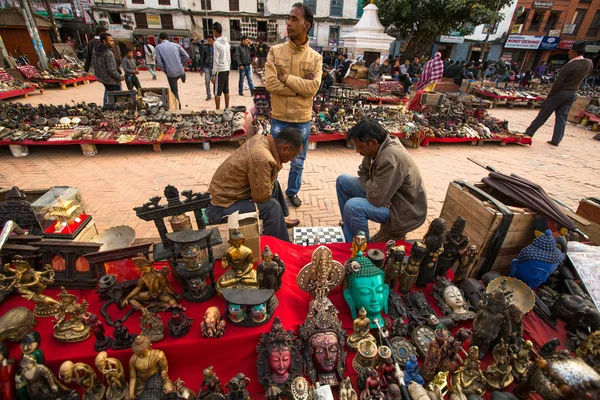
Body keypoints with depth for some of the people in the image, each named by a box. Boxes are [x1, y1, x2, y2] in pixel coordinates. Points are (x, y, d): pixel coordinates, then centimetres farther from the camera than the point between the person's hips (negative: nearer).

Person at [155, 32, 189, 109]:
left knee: (174, 91, 12)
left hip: (171, 73, -1)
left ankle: (178, 108, 16)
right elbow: (186, 56, 1)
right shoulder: (176, 45, 4)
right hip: (180, 72, 1)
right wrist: (181, 64, 14)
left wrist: (164, 70, 11)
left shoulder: (158, 47, -1)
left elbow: (159, 62, -7)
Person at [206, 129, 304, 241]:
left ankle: (280, 221, 33)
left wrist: (276, 163, -10)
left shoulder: (261, 139, -5)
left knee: (273, 184, 16)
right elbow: (263, 196, -23)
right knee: (272, 206, -20)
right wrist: (276, 166, -12)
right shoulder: (262, 159, -33)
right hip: (220, 207, -9)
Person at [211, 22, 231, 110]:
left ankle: (217, 110, -1)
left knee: (217, 92, -3)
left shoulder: (216, 43, -13)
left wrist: (213, 74, -13)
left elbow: (216, 60, -16)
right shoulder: (227, 42, 10)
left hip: (219, 70, -7)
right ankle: (227, 108, 19)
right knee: (226, 91, 12)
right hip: (226, 69, 8)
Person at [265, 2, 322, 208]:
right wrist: (300, 87, -14)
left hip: (302, 120, 1)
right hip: (279, 118, 0)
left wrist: (286, 77, -15)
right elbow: (270, 84, -13)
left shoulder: (315, 58, -1)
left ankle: (292, 191, 37)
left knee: (298, 162, 15)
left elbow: (313, 87, -14)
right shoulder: (275, 51, -2)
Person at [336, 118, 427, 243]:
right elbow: (363, 172, 10)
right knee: (343, 181, 6)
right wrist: (370, 187, -11)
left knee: (352, 206, -32)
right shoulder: (377, 147, -6)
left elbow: (376, 199, -32)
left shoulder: (390, 158, -33)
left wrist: (368, 185, -11)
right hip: (387, 194, 9)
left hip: (405, 212, -9)